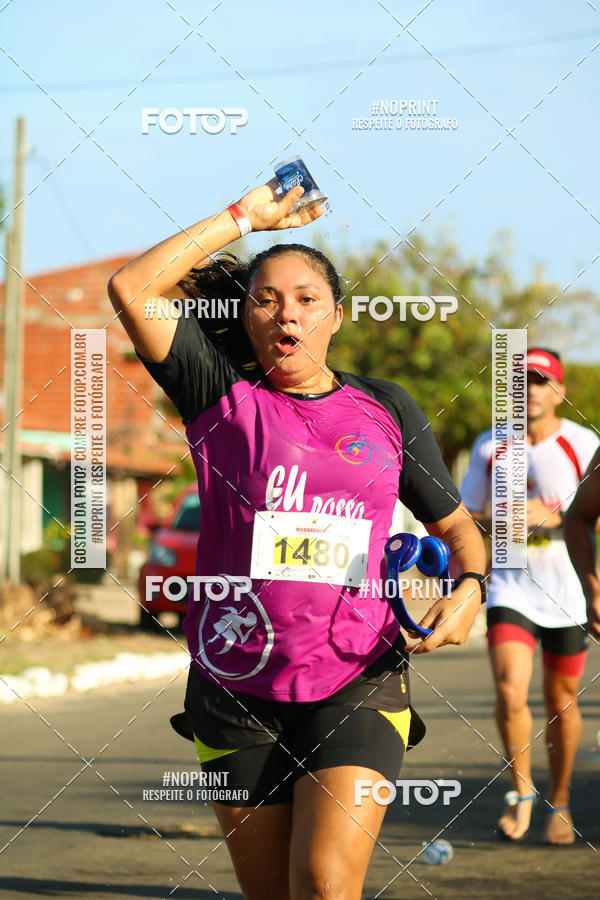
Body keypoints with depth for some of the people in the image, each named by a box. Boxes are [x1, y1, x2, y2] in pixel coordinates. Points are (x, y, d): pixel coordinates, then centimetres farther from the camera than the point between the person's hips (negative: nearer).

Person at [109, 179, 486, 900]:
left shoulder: (387, 410, 10)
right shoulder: (223, 396, 4)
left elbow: (454, 525, 18)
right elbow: (131, 288, -8)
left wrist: (467, 587, -4)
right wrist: (247, 216, -1)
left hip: (357, 681, 0)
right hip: (237, 687, 0)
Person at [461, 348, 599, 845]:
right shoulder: (489, 447, 2)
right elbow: (467, 516, 12)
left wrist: (551, 516, -22)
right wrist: (497, 522, -9)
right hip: (510, 586, 1)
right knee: (510, 692, -16)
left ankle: (560, 803, 27)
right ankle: (522, 790, 5)